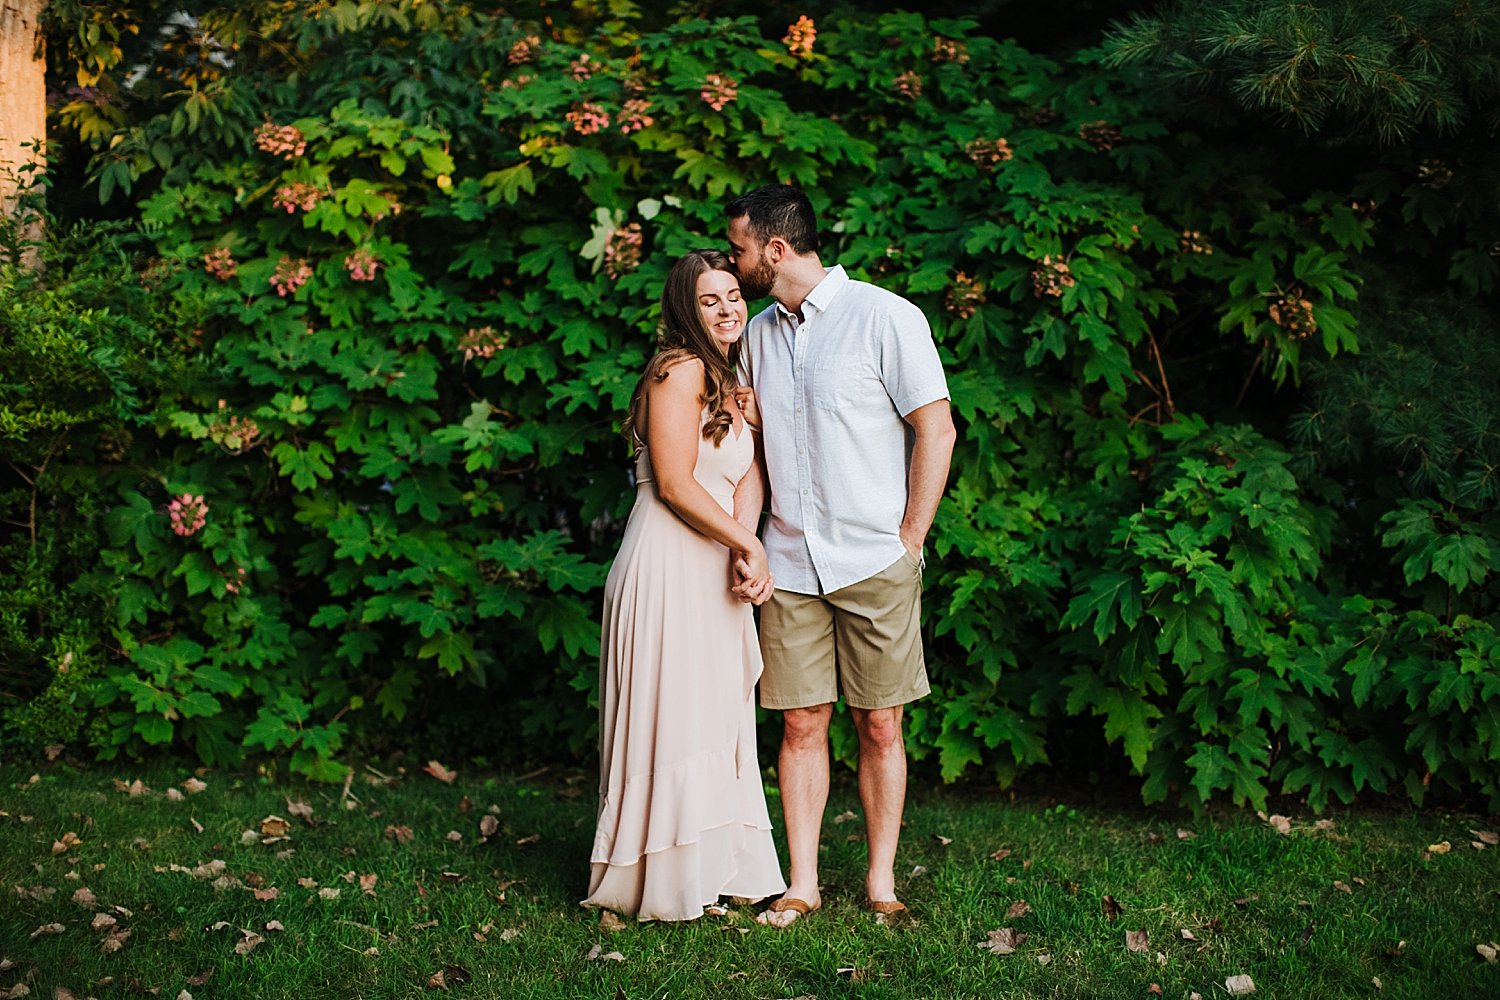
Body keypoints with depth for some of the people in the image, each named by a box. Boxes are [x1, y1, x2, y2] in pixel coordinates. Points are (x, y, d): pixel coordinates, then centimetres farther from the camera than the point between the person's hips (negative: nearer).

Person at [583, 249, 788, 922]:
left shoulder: (733, 382, 19)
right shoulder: (681, 369, -10)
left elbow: (750, 473, 8)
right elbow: (675, 486, -16)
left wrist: (745, 551, -9)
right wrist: (747, 545, -9)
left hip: (713, 574, 9)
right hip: (668, 569, -9)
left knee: (717, 725, 12)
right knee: (675, 722, -4)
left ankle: (718, 870, 21)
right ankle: (663, 883, 6)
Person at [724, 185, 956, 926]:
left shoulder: (885, 317, -6)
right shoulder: (758, 333, 13)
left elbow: (936, 430, -7)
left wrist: (908, 543, -8)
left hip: (875, 563, -4)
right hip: (790, 563, 4)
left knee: (880, 727, 2)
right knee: (802, 723, 4)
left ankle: (881, 880, 12)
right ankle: (801, 884, 11)